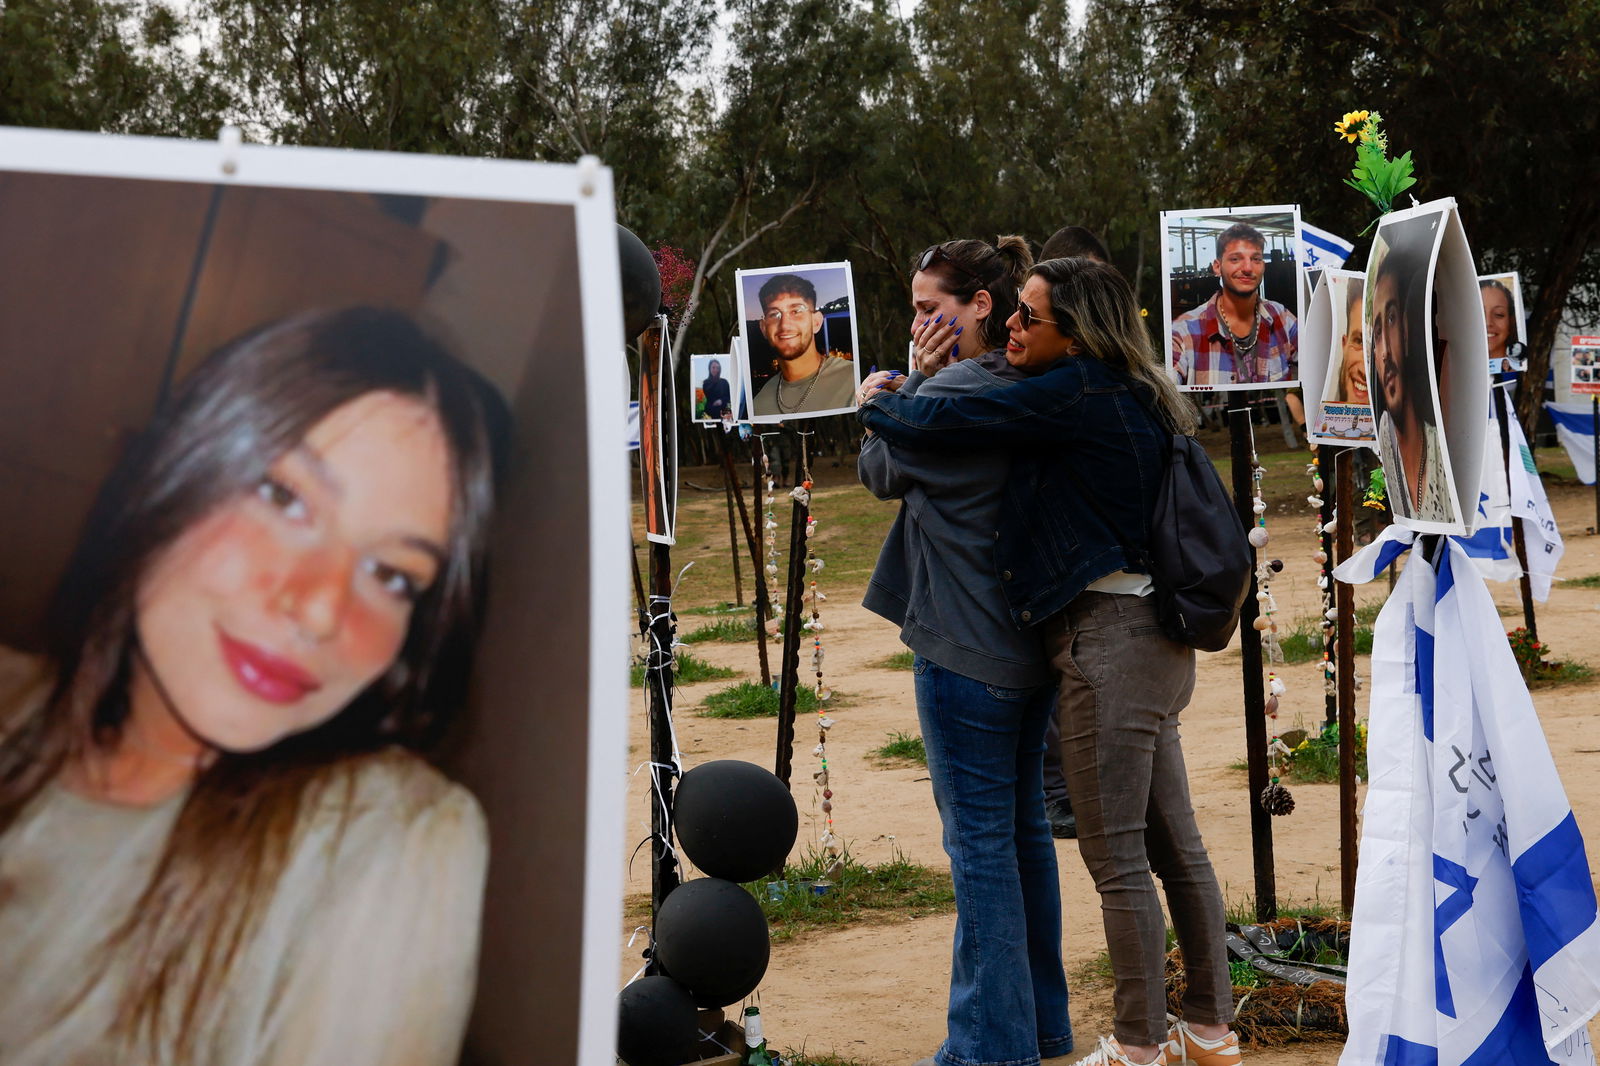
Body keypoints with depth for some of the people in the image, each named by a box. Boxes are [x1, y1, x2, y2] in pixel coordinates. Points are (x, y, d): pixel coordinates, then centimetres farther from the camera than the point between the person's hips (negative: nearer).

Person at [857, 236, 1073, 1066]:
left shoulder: (953, 391, -18)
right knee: (1023, 826, 16)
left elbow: (881, 472, -3)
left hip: (964, 648, -9)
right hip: (1030, 642, 9)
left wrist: (914, 380, 5)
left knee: (978, 840, -3)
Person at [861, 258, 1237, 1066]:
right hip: (1150, 639, 10)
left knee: (1115, 856, -2)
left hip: (1108, 641, -10)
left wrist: (874, 405, 5)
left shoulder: (1076, 394, -15)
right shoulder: (1126, 396, 13)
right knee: (1172, 842, 15)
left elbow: (939, 425, -14)